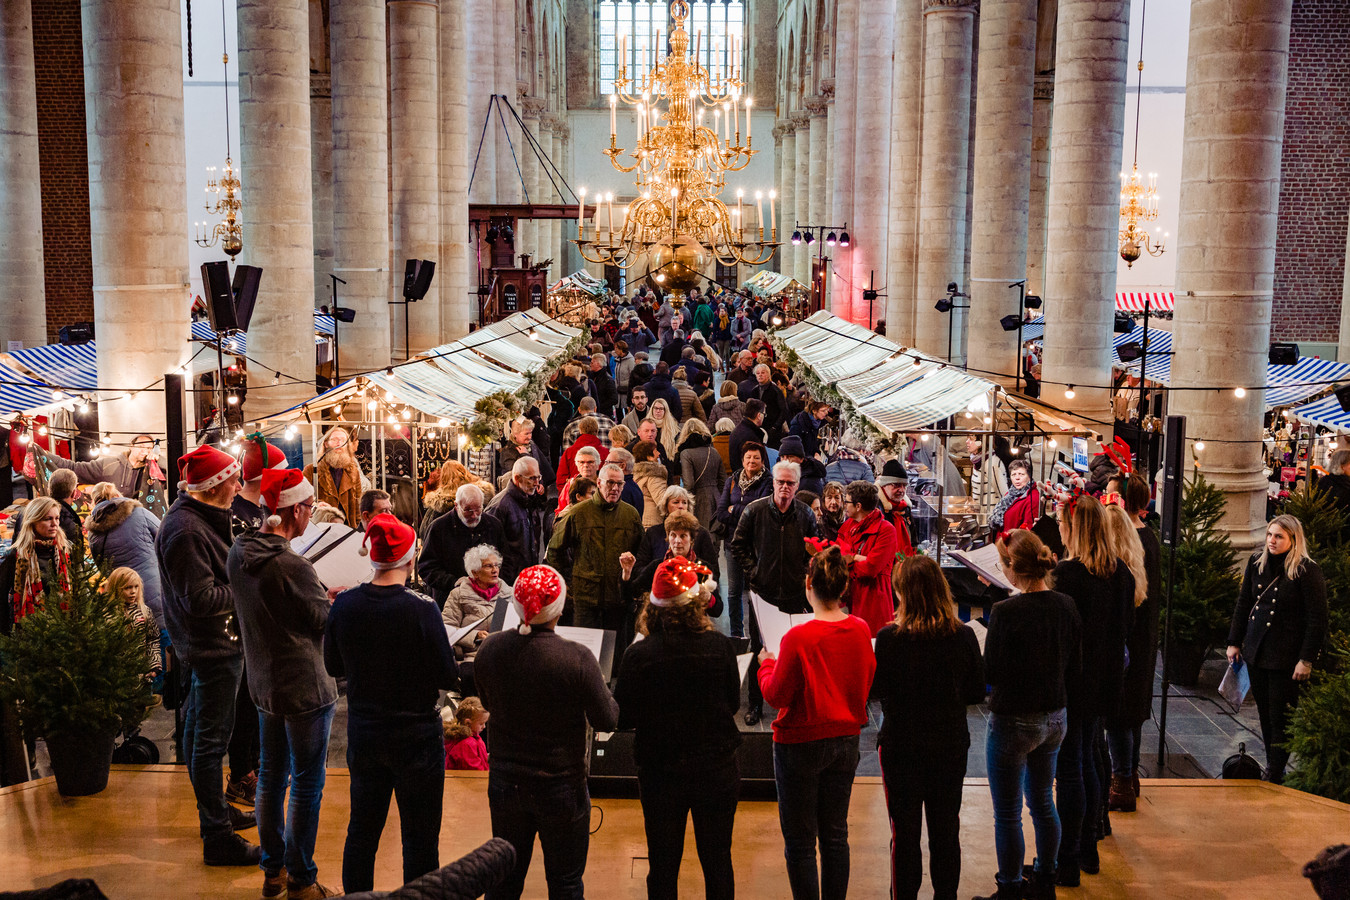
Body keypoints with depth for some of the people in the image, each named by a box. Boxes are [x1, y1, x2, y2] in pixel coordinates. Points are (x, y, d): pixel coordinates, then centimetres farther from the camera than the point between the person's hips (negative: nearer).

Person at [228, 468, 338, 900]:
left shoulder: (238, 553, 0)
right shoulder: (293, 566, -26)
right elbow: (326, 621, -15)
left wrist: (321, 595, 12)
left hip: (263, 682, 8)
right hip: (304, 686, -8)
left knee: (272, 776, 19)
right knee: (306, 785, 5)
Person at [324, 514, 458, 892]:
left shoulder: (344, 605, -9)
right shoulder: (421, 611, -22)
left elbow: (333, 666, 5)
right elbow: (447, 678, -14)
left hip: (362, 733, 4)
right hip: (416, 737, -4)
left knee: (361, 831, 20)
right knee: (420, 837, 10)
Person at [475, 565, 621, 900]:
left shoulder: (489, 649, -10)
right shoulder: (577, 659, -24)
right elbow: (607, 720, -14)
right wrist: (603, 688, 4)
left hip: (505, 782, 4)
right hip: (562, 788, -4)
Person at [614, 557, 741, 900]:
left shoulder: (638, 656, -17)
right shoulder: (721, 647, -14)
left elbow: (622, 719, -7)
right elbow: (733, 703, 0)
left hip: (659, 772, -1)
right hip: (716, 767, 1)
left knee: (663, 863, 14)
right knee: (718, 860, 16)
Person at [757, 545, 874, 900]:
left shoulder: (798, 638, -22)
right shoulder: (861, 631, -6)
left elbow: (777, 695, -13)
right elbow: (866, 684, 7)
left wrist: (767, 664, 4)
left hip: (801, 743, -5)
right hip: (846, 739, 5)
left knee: (800, 842, 6)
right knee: (835, 836, 17)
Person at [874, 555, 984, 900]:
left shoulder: (890, 638, -20)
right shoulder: (963, 636, -11)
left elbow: (876, 689, -8)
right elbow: (977, 692, 0)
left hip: (901, 746, -3)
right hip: (951, 745, 3)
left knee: (905, 833, 11)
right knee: (946, 830, 17)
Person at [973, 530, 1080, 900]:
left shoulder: (1006, 612, -23)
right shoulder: (1066, 606, -4)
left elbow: (991, 673, -16)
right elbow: (1074, 668, 5)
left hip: (1013, 721, -7)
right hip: (1055, 717, 7)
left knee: (1008, 814, 8)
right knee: (1043, 802, 23)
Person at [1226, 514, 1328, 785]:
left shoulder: (1307, 571, -11)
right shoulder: (1257, 562, 6)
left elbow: (1317, 619, -11)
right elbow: (1243, 604, 15)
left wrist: (1306, 659, -14)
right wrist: (1234, 642, 12)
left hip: (1286, 657, -6)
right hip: (1256, 651, 6)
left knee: (1280, 719, -1)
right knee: (1265, 715, 12)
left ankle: (1274, 776, 8)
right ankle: (1272, 768, 23)